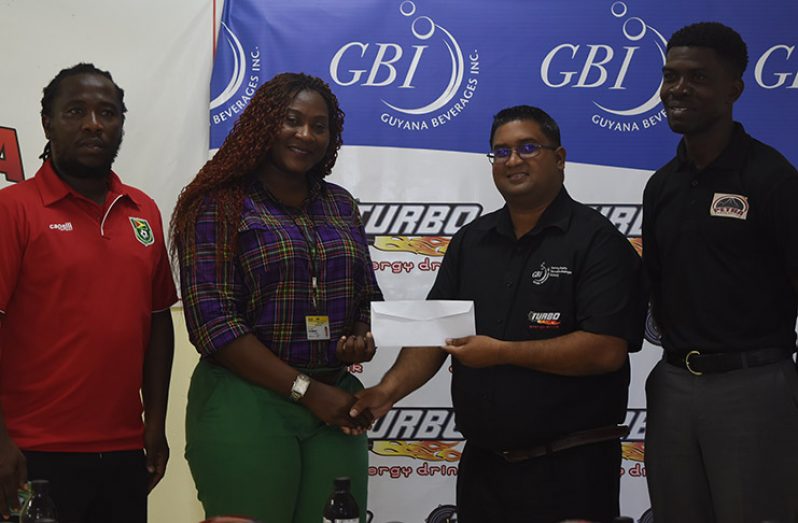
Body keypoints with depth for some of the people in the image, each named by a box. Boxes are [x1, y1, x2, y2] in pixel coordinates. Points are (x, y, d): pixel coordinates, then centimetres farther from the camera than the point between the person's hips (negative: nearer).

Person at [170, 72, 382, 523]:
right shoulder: (220, 206, -4)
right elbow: (212, 322, -13)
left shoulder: (341, 205, 12)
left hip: (333, 402, 5)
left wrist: (364, 338, -3)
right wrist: (307, 389, -14)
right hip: (245, 404, -5)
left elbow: (368, 296, 21)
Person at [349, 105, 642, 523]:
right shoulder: (471, 241, 11)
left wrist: (501, 352, -17)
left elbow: (607, 350, -19)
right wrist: (391, 388, -8)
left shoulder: (596, 241, -9)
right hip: (481, 463, 6)